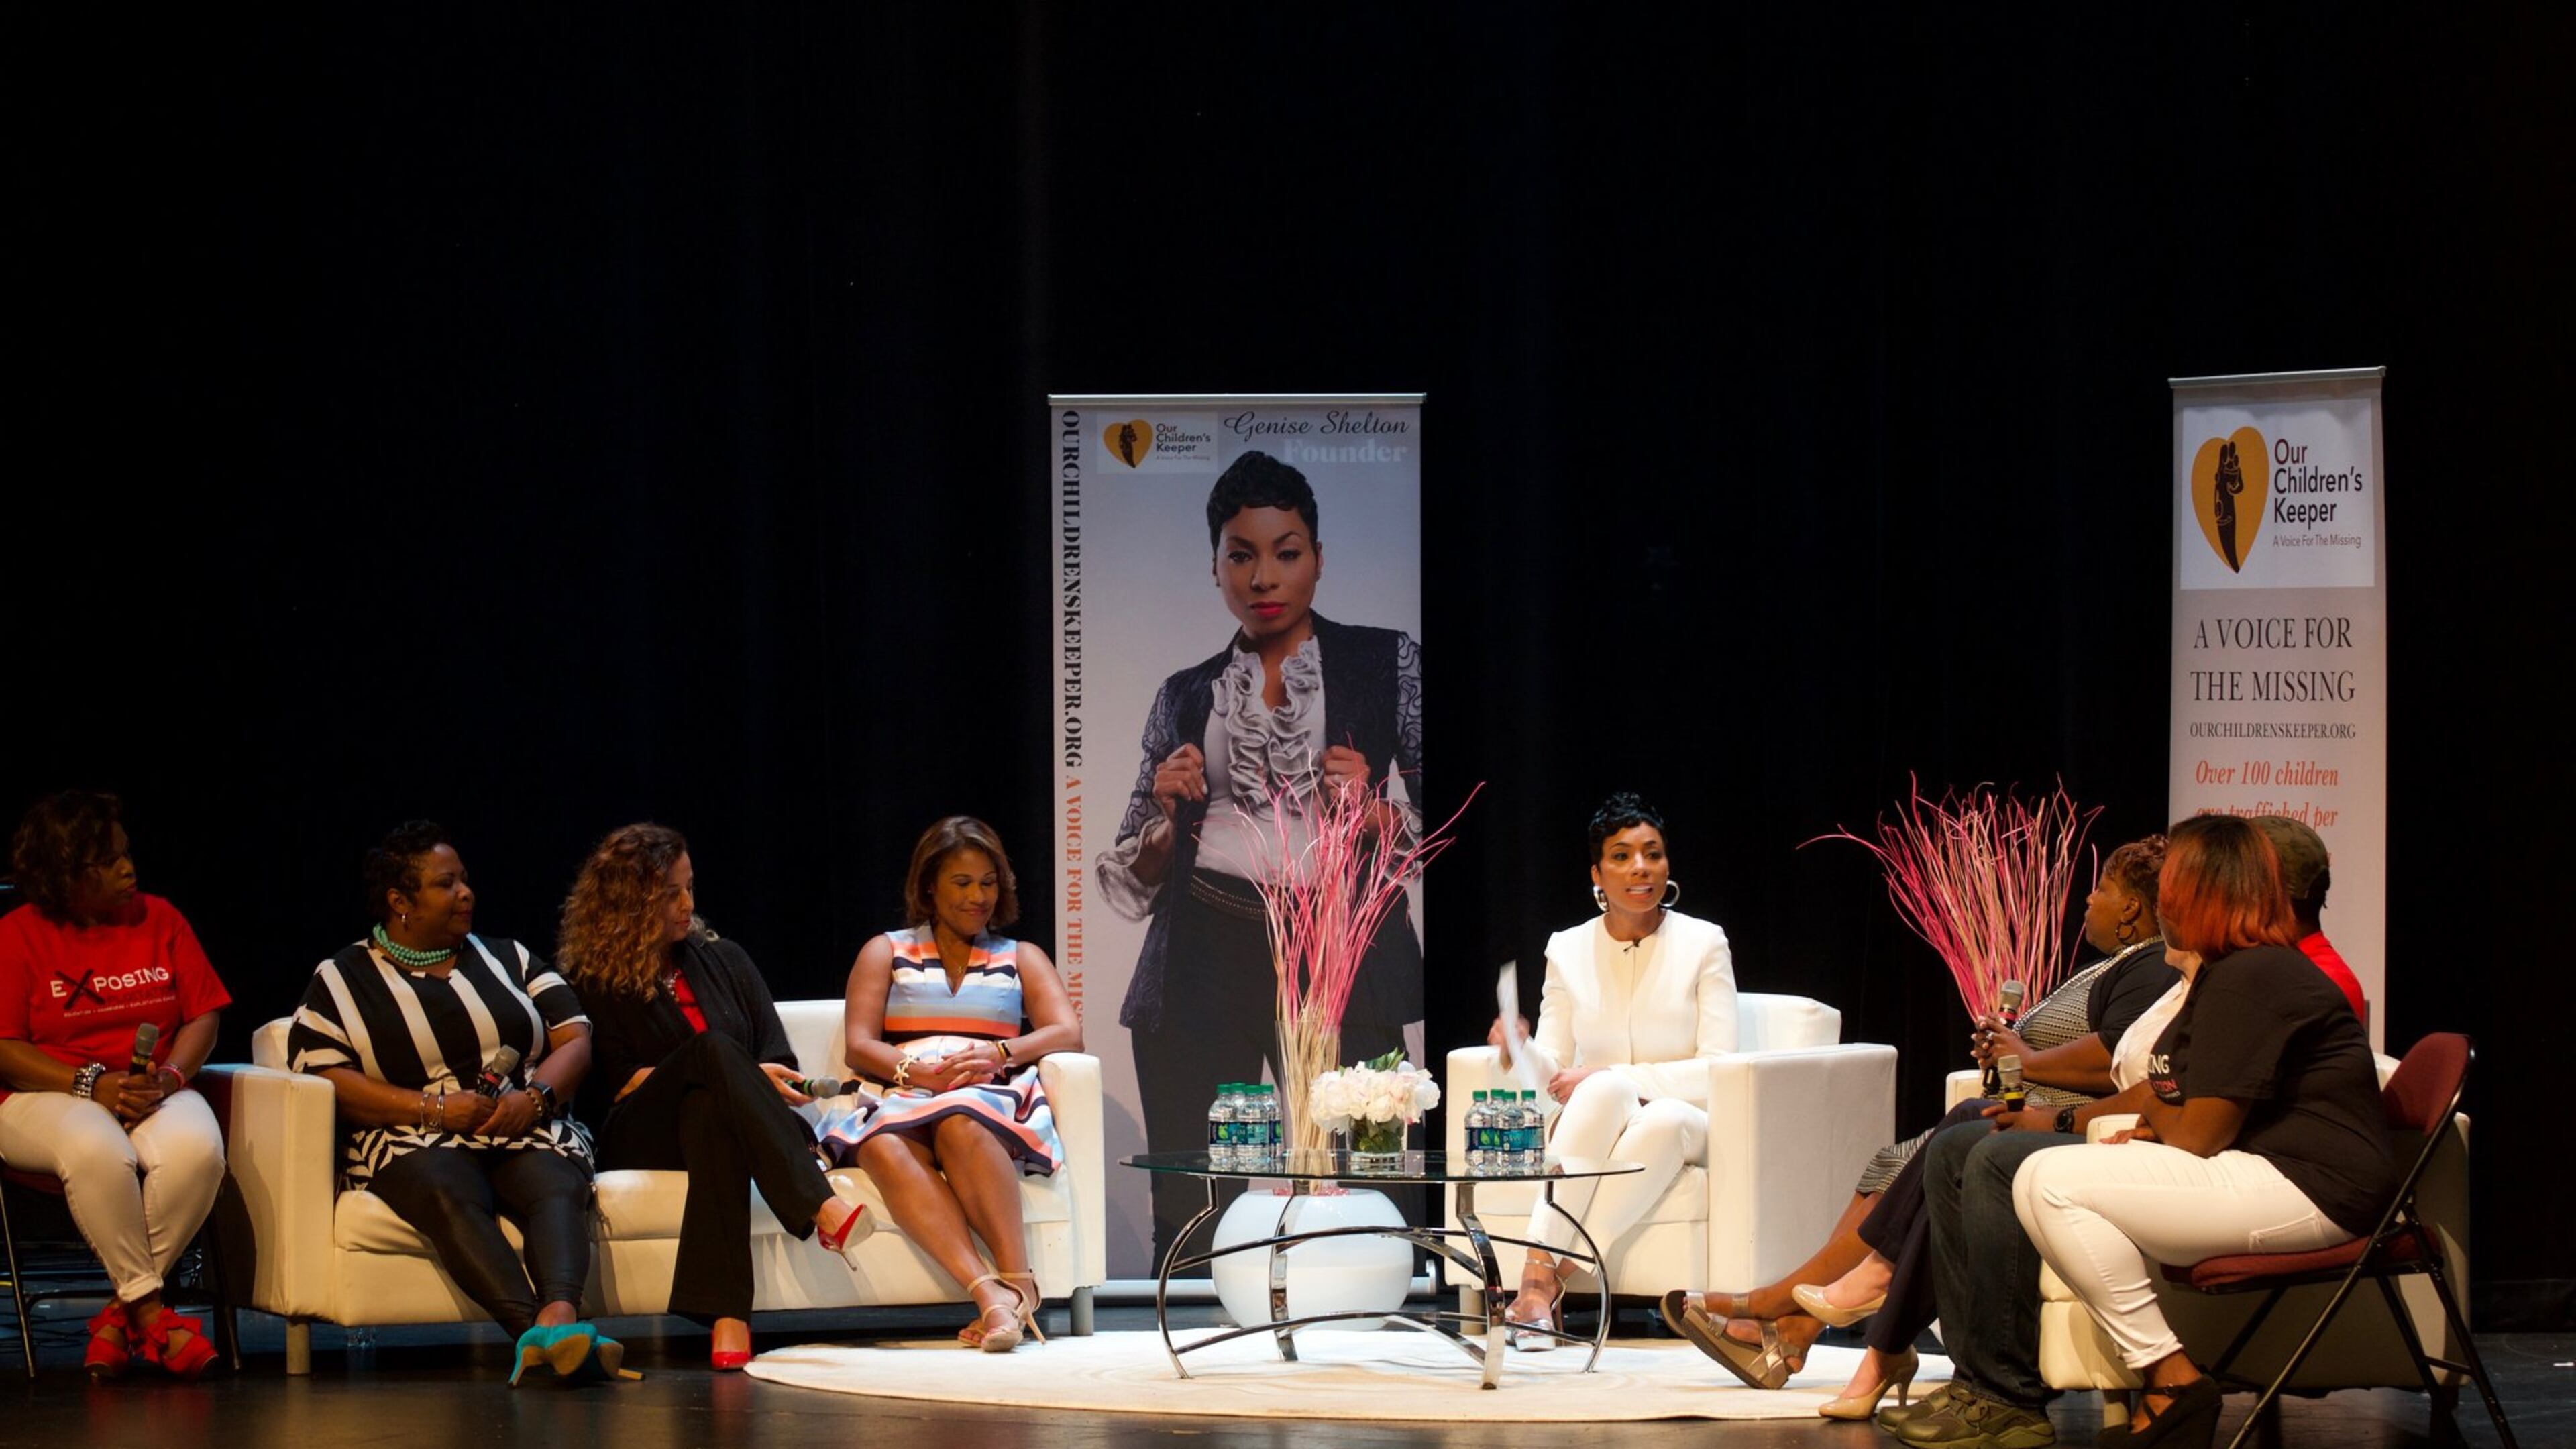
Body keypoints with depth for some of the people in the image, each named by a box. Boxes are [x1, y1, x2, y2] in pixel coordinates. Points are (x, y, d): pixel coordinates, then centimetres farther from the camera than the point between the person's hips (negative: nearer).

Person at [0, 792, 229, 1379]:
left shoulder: (159, 920, 11)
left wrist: (169, 1076, -11)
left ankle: (120, 1313, -20)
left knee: (197, 1149, -33)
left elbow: (203, 1016, 9)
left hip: (153, 1093, 3)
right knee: (97, 1152, -40)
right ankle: (150, 1312, -25)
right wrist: (92, 1086, -18)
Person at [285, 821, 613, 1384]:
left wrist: (535, 1096, -9)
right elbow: (324, 1076, -2)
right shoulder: (342, 979, 11)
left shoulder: (508, 959, 22)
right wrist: (432, 1108, -13)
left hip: (529, 1130, 3)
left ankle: (558, 1317, -63)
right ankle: (537, 1330, -60)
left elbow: (575, 1040, 14)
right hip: (414, 1142, -3)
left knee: (556, 1187, -33)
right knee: (450, 1194, -38)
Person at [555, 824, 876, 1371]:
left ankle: (728, 1319, -57)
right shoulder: (594, 983, 8)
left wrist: (770, 1086, -10)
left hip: (710, 1119, 3)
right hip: (639, 1137, -3)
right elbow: (620, 1084, -4)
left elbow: (779, 1056, 16)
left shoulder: (723, 961, 22)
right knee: (715, 1048, -34)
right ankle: (821, 1208, -53)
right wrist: (742, 1077, -12)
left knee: (710, 1110, -38)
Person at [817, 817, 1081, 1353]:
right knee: (886, 1149, -39)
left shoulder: (1021, 958, 26)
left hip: (991, 1101, 0)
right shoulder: (886, 952, 24)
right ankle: (989, 1291, -56)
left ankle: (1018, 1281, -52)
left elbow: (1068, 1034, 9)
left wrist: (998, 1053, -12)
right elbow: (860, 1047, 9)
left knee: (961, 1125, -41)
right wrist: (916, 1072, -13)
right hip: (898, 1102, 0)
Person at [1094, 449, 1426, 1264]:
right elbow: (1133, 874, 19)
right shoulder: (1186, 698, 17)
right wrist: (1166, 818, -1)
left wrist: (1376, 813, -11)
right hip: (1202, 966, 2)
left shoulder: (1386, 667, 11)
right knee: (1192, 1215, -6)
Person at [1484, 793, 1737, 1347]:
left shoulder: (1702, 944, 0)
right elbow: (1552, 1070, 5)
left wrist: (1615, 1076, -18)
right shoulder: (1568, 949, 7)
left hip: (1685, 1125, -1)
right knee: (1606, 1089, -36)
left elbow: (1717, 1072, -8)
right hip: (1584, 1137, 1)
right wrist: (1522, 1050, -19)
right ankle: (1537, 1281, -43)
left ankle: (1548, 1279, -39)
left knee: (1667, 1119, -38)